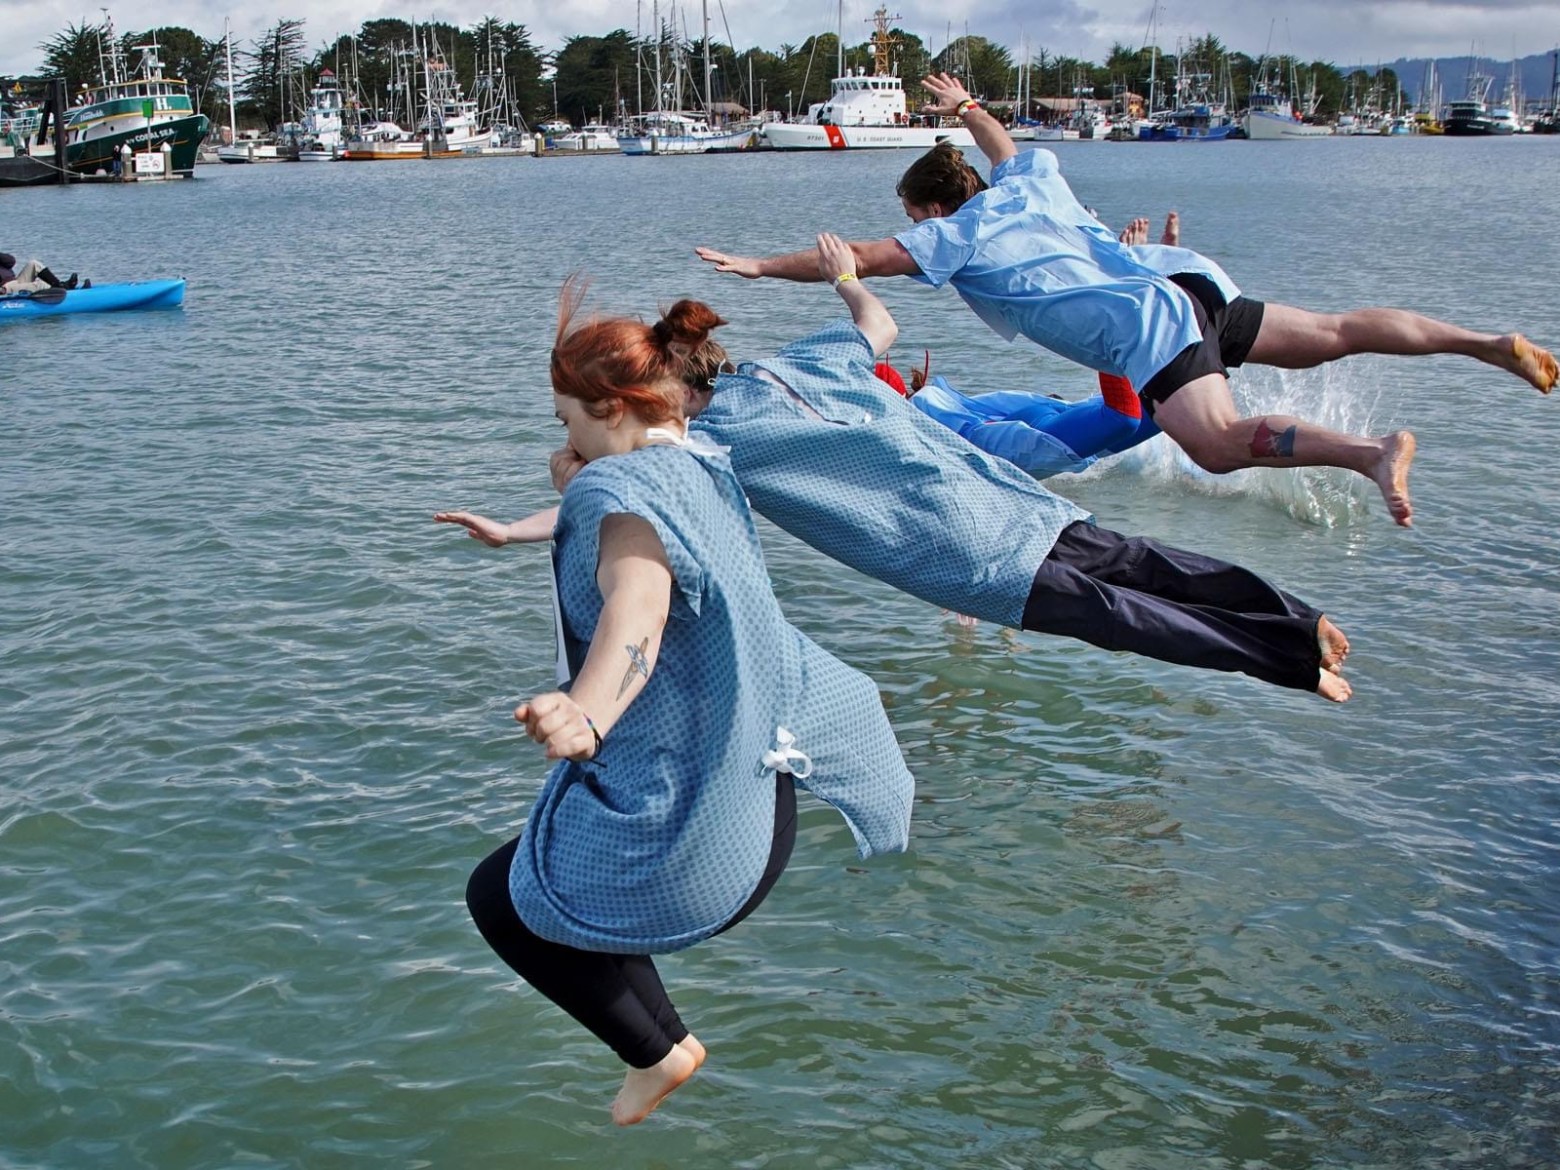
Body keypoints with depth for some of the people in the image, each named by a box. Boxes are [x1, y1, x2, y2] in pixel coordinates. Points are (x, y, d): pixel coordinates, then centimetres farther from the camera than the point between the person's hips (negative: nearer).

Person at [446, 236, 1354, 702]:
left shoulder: (708, 439, -1)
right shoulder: (803, 359, 17)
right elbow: (880, 327, 35)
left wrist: (510, 531, 4)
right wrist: (848, 276, 56)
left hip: (940, 543, -7)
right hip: (985, 483, 7)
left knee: (1099, 608, -6)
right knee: (1126, 561, 8)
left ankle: (1291, 659, -8)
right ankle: (1298, 619, 4)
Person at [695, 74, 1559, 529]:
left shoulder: (956, 234, 0)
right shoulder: (1026, 184, 21)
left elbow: (860, 259, -2)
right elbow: (1004, 147, 45)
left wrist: (762, 266, 3)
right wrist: (966, 108, 59)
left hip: (1147, 324, -8)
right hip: (1182, 280, 8)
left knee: (1218, 443, -25)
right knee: (1331, 335, 11)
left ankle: (1371, 452, -43)